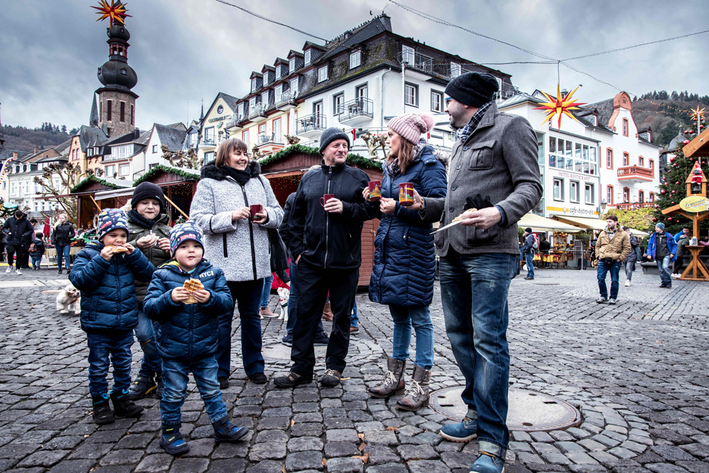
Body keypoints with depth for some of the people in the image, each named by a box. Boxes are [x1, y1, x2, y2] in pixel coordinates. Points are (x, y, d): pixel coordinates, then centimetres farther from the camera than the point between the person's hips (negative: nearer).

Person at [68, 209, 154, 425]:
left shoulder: (129, 254, 5)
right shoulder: (88, 254, -6)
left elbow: (149, 274, -1)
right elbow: (79, 280, -18)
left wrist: (135, 255, -13)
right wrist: (101, 260, -26)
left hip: (125, 321, 4)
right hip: (98, 323, -3)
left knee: (124, 362, 14)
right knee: (99, 365, 8)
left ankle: (121, 398, 29)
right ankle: (100, 403, 22)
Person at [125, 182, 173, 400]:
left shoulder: (166, 230, 12)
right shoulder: (127, 228, 4)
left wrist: (171, 251, -7)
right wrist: (136, 247, -21)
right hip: (137, 292, -2)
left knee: (157, 337, 4)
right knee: (147, 336, -7)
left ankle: (146, 376, 25)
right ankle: (162, 377, 13)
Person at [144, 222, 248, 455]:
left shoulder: (213, 273, -2)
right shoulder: (163, 275, -5)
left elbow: (227, 302, -9)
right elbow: (149, 307, -10)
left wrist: (210, 298, -28)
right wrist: (170, 298, -27)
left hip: (205, 347, 2)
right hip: (173, 348, -1)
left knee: (211, 388, 15)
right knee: (174, 392, 12)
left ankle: (222, 426, 29)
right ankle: (169, 432, 30)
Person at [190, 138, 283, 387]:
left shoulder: (260, 180, 12)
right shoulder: (209, 183, 0)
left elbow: (279, 213, 13)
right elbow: (199, 220, -8)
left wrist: (267, 216, -8)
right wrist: (231, 217, -19)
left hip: (255, 263, 4)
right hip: (224, 264, -4)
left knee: (252, 316, 15)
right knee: (222, 317, 5)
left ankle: (254, 367, 27)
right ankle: (219, 371, 20)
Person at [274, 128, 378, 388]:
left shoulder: (358, 177, 5)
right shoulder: (308, 178, 11)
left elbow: (372, 208, 0)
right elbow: (296, 218, 13)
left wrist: (346, 207, -14)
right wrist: (297, 249, 5)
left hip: (345, 262, -1)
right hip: (311, 260, 2)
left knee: (342, 315, 8)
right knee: (306, 313, 5)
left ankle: (335, 366, 23)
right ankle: (301, 368, 16)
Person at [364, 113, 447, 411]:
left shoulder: (428, 166, -7)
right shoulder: (391, 168, 18)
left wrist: (398, 208, -17)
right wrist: (375, 201, 4)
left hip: (413, 251, -8)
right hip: (388, 249, 8)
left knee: (418, 316, -1)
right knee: (399, 316, 15)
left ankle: (420, 385, 9)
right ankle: (395, 376, 27)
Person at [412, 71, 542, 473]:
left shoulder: (510, 127, 2)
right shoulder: (463, 142, 26)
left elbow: (531, 186, -9)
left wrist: (500, 213, -26)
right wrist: (425, 205, 15)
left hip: (491, 252, -9)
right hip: (453, 252, 9)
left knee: (488, 340, -10)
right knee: (459, 334, 10)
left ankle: (493, 441, 0)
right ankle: (478, 412, 25)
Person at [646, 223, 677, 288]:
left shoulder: (668, 236, 0)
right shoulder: (653, 236, 6)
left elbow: (674, 245, 8)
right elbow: (649, 245, 10)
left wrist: (673, 253, -2)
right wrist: (649, 254, 0)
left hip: (666, 255, -3)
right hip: (658, 256, 3)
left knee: (665, 267, -20)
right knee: (661, 270, 6)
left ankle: (669, 282, -5)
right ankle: (663, 282, 18)